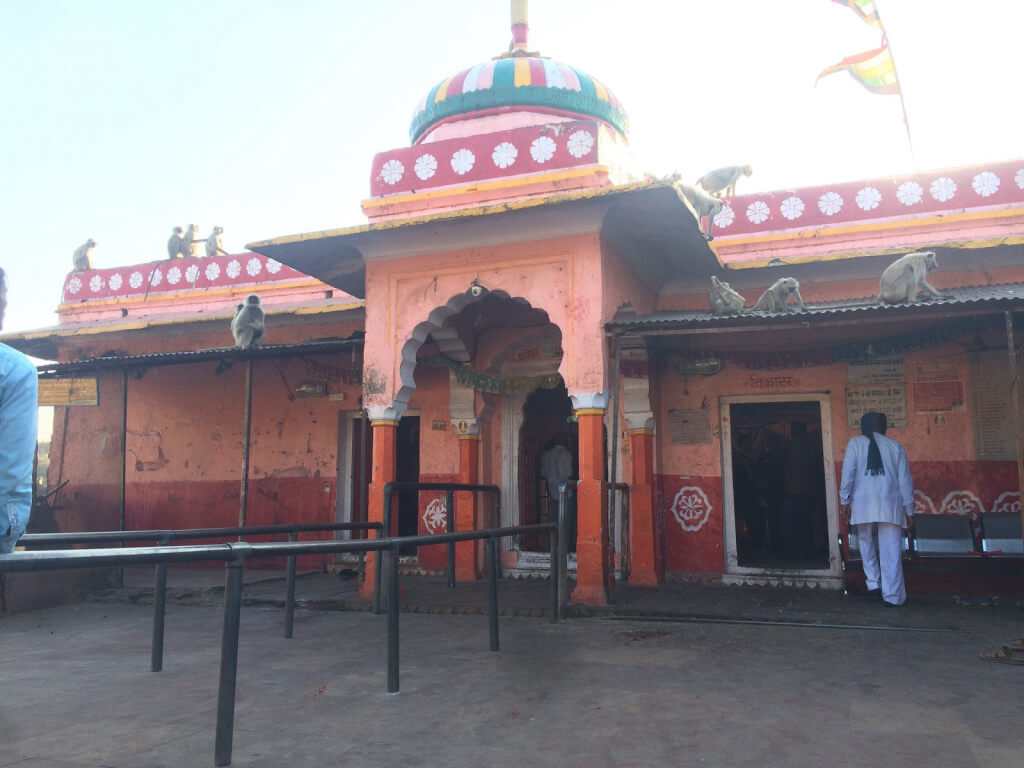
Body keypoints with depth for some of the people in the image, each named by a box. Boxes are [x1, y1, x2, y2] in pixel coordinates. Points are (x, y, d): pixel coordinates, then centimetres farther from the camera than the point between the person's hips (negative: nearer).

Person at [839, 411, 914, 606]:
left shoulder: (856, 443, 7)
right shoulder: (896, 446, 11)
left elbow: (848, 472, -1)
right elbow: (905, 480, 9)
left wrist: (845, 500, 4)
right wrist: (909, 510, 12)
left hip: (863, 503, -1)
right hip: (890, 504, 1)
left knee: (866, 543, 18)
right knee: (891, 551, 1)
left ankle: (874, 583, 13)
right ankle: (893, 596, 0)